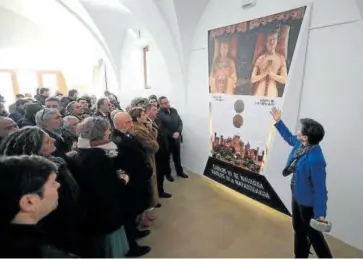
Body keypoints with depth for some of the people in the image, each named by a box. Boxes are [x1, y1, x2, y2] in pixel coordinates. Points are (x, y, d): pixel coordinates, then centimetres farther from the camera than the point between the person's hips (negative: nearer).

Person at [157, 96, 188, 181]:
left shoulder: (174, 110, 6)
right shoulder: (159, 114, -14)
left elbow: (180, 122, 5)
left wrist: (178, 132, -11)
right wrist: (172, 135, -18)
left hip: (176, 138, 5)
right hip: (166, 139, -5)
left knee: (177, 156, 18)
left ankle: (180, 171, 34)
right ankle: (168, 174, 27)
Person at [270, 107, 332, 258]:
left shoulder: (315, 160, -37)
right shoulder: (301, 144, -12)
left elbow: (320, 188, -29)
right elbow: (289, 138, 12)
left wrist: (320, 213, -22)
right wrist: (278, 121, 12)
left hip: (308, 201, -9)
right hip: (297, 195, 9)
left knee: (312, 233, 15)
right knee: (298, 227, 27)